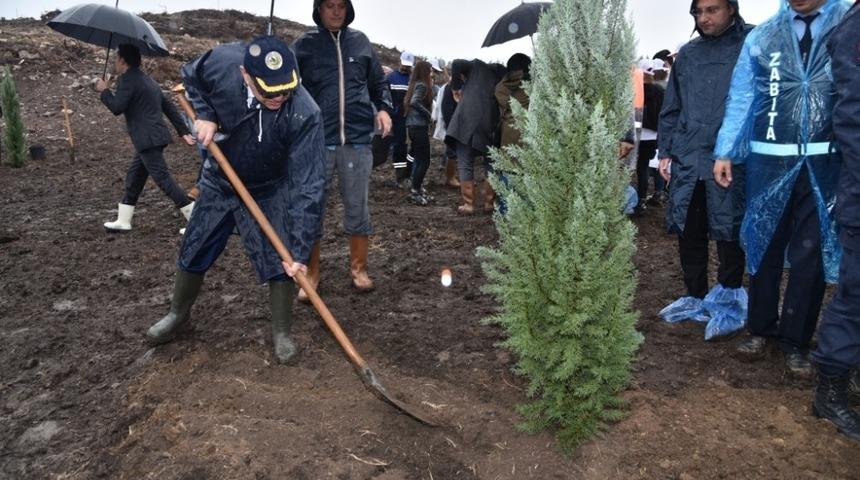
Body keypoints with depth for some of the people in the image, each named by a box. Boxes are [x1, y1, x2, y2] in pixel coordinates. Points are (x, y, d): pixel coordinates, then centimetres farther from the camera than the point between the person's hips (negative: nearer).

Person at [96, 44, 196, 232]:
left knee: (162, 178, -10)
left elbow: (117, 107, -16)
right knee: (134, 178, 15)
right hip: (156, 137, 10)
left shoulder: (127, 79, -9)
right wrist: (183, 131, 17)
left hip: (148, 139, -10)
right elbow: (168, 106, 18)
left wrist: (104, 91, 2)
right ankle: (123, 221, 23)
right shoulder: (146, 79, 21)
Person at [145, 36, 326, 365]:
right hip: (218, 183, 3)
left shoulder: (305, 115, -36)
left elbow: (308, 187, -36)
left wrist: (299, 251, -37)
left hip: (269, 192, -3)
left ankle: (281, 332, 18)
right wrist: (204, 114, -18)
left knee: (281, 261, -7)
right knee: (193, 253, 14)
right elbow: (190, 77, 0)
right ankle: (179, 313, 40)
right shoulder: (221, 62, -27)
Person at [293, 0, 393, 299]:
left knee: (358, 208, 9)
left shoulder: (360, 42, 10)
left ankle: (358, 268, 24)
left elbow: (378, 82, 18)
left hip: (357, 140, 2)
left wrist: (383, 108, 0)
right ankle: (311, 273, 18)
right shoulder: (304, 44, 3)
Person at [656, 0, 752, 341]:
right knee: (688, 233, 9)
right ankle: (697, 298, 24)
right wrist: (665, 151, 13)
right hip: (687, 160, 5)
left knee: (729, 234, 2)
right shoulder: (687, 54, 14)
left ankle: (728, 301, 17)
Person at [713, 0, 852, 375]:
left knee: (811, 254, 4)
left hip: (826, 163, -1)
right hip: (769, 161, 2)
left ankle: (795, 340, 17)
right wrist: (726, 151, 2)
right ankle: (761, 327, 26)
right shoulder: (760, 37, 9)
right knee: (764, 245, 10)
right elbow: (741, 98, 9)